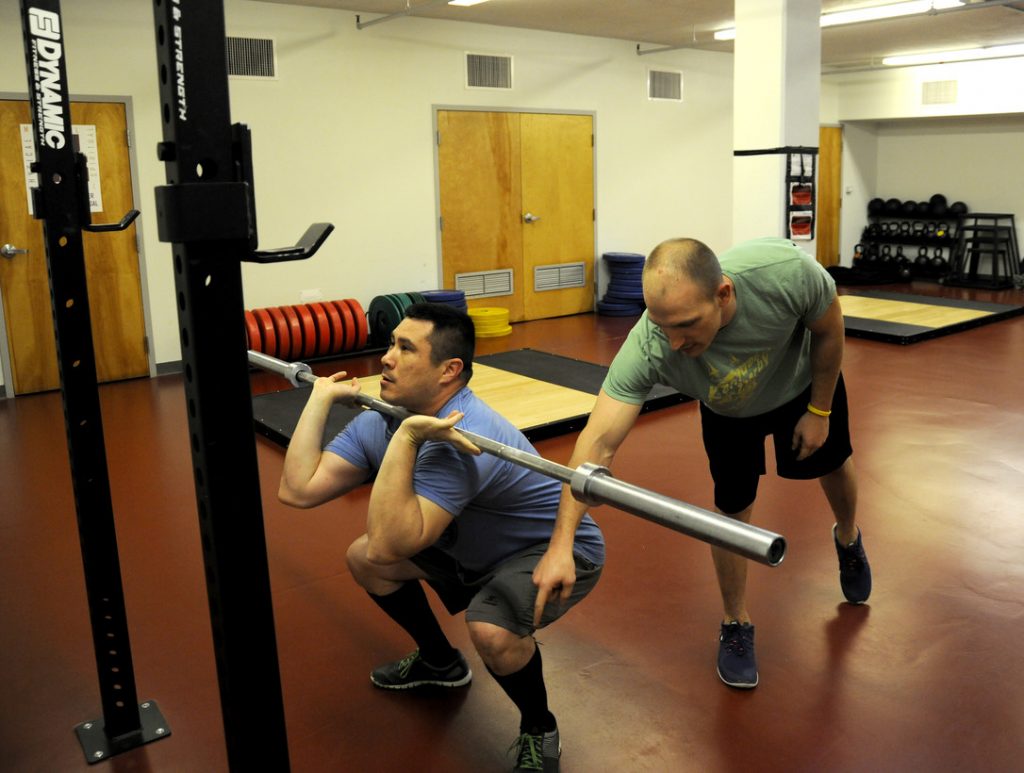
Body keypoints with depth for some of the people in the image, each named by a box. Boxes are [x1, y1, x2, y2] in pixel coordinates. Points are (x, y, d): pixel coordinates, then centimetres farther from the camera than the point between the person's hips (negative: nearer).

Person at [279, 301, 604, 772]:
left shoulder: (459, 440, -37)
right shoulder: (379, 420, -11)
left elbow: (390, 547, -44)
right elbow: (297, 490, -17)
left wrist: (405, 438, -46)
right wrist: (321, 396, -15)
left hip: (557, 547, -8)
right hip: (479, 542, 8)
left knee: (491, 631, -36)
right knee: (362, 559, 6)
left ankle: (539, 730, -2)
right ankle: (439, 662, 28)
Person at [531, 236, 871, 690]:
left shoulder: (786, 272, -45)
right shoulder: (646, 349, -44)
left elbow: (829, 331, -23)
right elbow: (599, 443, -46)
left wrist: (819, 411, -13)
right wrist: (561, 544, -54)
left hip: (804, 382, 1)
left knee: (832, 462, 21)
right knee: (733, 508, -2)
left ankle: (848, 541, 57)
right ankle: (735, 627, 24)